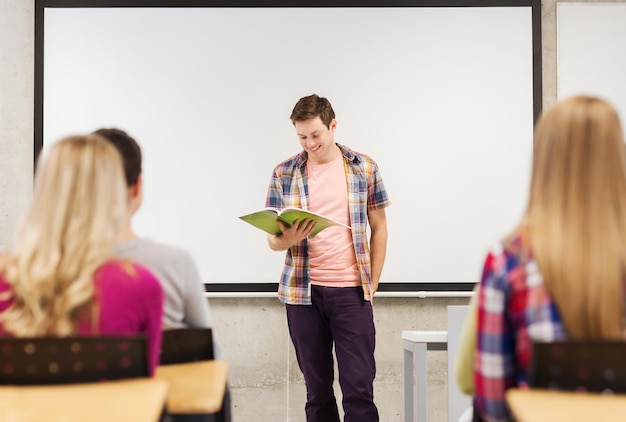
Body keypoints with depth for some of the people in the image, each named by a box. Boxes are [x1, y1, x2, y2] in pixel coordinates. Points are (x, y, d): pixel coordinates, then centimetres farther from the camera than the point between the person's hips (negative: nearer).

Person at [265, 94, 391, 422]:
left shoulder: (364, 168, 3)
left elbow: (379, 227, 8)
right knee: (317, 388, 8)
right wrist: (288, 239, -19)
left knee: (359, 388, -3)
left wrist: (372, 284, 3)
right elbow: (272, 239, 5)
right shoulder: (284, 173, 4)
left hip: (352, 291, -1)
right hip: (303, 292, 1)